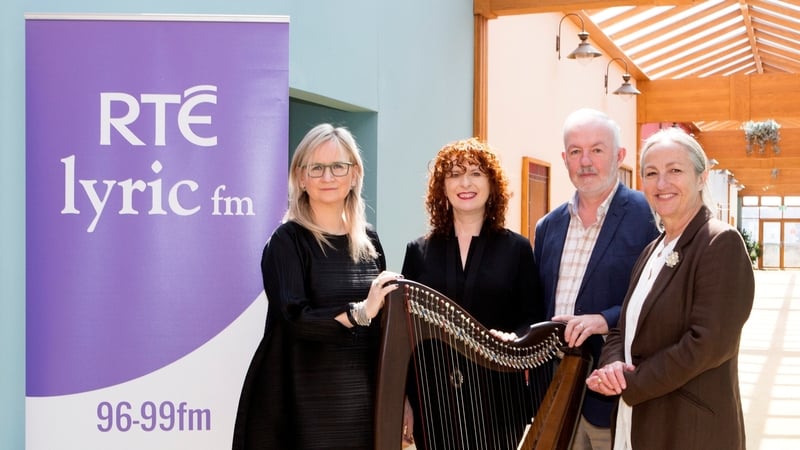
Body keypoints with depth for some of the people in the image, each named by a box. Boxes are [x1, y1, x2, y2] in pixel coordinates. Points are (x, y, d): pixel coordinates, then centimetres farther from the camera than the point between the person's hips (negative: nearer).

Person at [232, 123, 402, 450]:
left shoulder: (369, 239, 9)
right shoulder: (288, 240, -5)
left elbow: (386, 323, 13)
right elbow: (292, 318, -17)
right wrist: (360, 312, -24)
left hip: (367, 398, 5)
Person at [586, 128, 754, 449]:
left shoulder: (721, 243, -12)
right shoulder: (653, 250, 13)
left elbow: (710, 343, -21)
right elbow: (625, 328, 13)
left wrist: (631, 383, -16)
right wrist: (613, 365, -10)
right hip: (637, 423, 8)